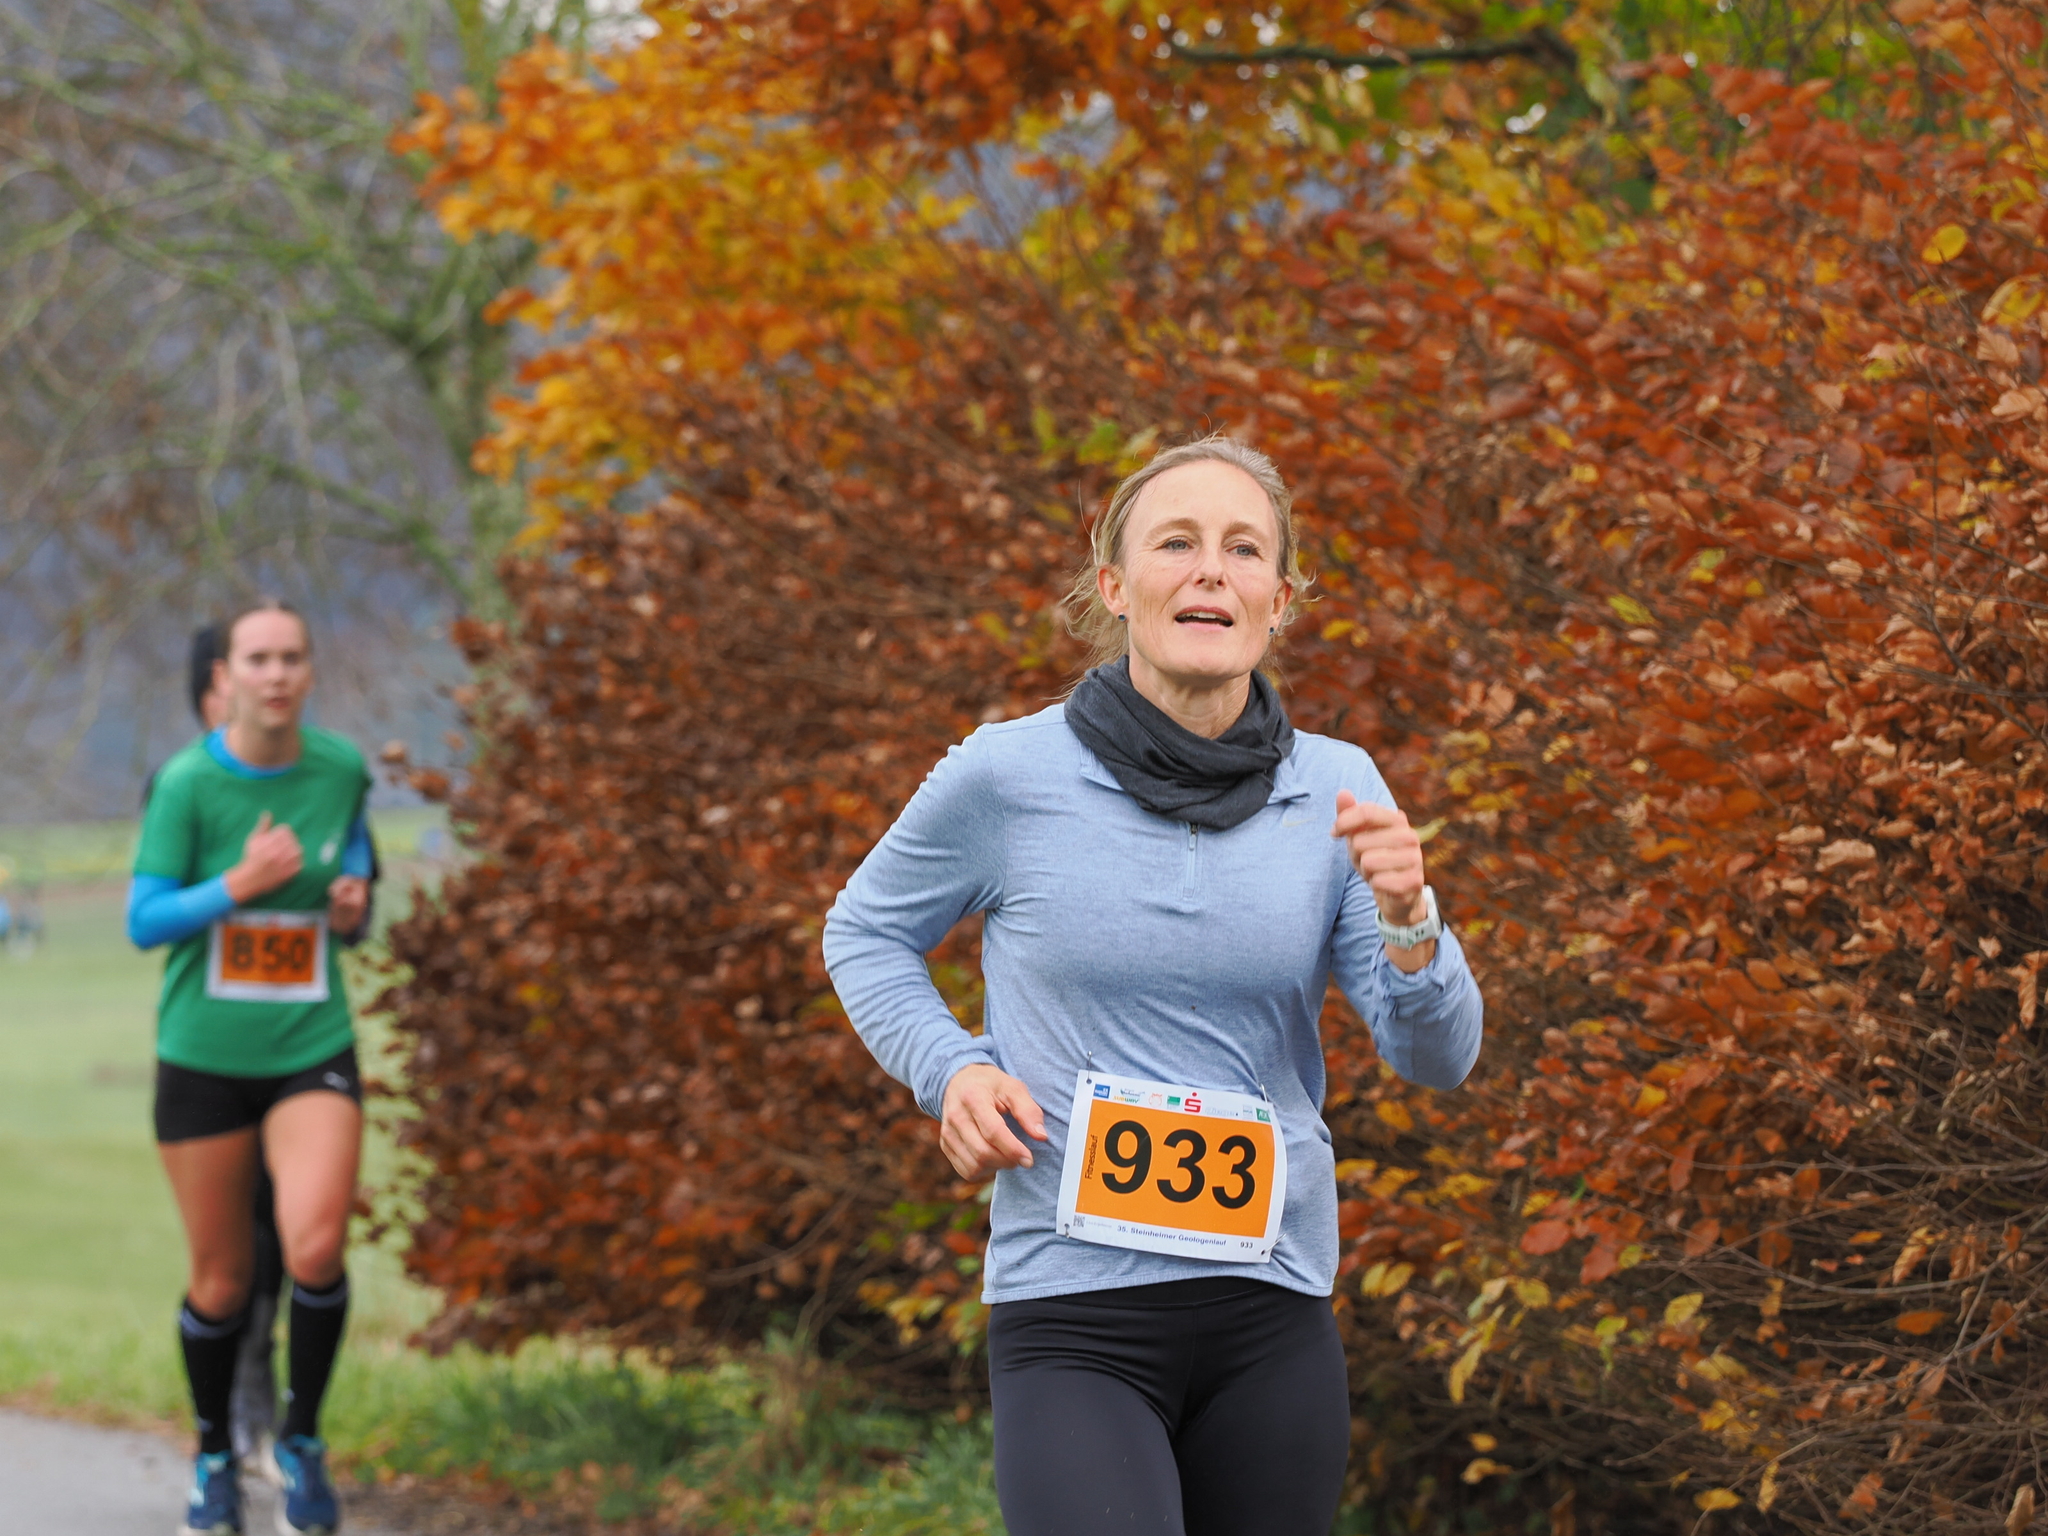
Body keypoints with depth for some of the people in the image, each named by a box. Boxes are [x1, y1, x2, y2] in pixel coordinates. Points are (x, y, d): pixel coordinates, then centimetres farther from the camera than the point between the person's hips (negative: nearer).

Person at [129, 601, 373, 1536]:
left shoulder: (342, 770, 0)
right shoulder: (187, 782, -9)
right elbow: (144, 923, -9)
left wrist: (353, 903, -1)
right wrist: (238, 885, -22)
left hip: (313, 1048, 1)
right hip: (202, 1058, -1)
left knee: (316, 1249, -19)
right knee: (221, 1283, 5)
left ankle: (300, 1440, 4)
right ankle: (213, 1459, 30)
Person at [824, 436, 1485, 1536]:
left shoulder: (1334, 791, 2)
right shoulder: (1007, 778, -5)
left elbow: (1437, 1058, 1)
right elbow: (865, 933, 13)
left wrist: (1406, 918, -18)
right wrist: (949, 1069, -5)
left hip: (1273, 1318, 4)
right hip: (1074, 1326, -3)